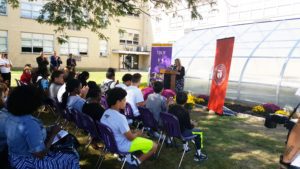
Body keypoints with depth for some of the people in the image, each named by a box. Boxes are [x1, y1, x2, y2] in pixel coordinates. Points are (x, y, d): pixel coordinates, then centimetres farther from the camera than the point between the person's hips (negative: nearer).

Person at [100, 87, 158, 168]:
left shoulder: (105, 113, -5)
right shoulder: (120, 117, -31)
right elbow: (131, 138, -22)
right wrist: (137, 134, -2)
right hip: (123, 146, -8)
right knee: (154, 146, 1)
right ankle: (136, 162, 1)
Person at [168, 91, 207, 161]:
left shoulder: (171, 108, -5)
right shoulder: (185, 112, -25)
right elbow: (189, 127, -14)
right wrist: (193, 124, 8)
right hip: (180, 133, -7)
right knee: (199, 132, 11)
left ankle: (185, 146, 42)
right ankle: (198, 154, 16)